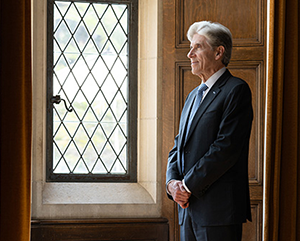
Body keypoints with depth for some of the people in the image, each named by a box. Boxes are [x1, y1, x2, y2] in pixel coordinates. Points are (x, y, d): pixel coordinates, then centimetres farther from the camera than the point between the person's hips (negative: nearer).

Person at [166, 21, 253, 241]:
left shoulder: (236, 90, -7)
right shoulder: (193, 96, 21)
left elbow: (226, 148, -16)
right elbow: (179, 147, 19)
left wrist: (188, 186, -13)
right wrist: (172, 182, -1)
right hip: (189, 208, 8)